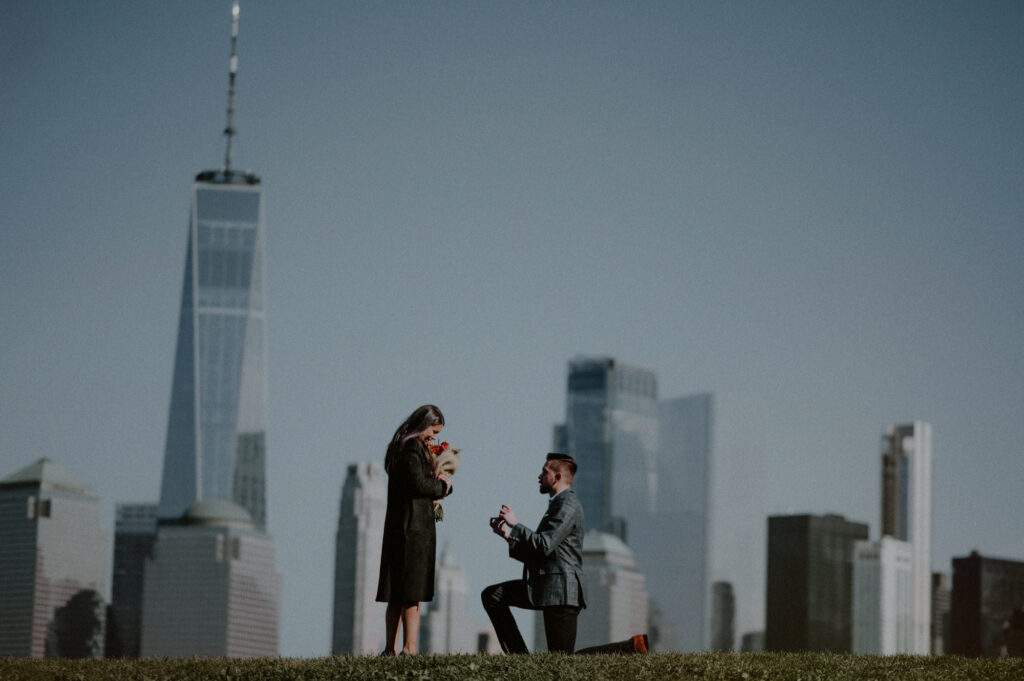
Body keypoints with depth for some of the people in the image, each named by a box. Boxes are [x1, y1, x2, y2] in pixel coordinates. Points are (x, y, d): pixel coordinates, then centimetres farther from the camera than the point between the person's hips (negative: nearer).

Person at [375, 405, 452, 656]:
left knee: (396, 594, 9)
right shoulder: (412, 449, -11)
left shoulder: (401, 447, 18)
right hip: (414, 528, -9)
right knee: (413, 593, -8)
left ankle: (391, 648, 10)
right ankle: (409, 649, -11)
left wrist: (441, 483, 2)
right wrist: (442, 486, -3)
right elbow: (419, 484, -19)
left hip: (397, 529, 9)